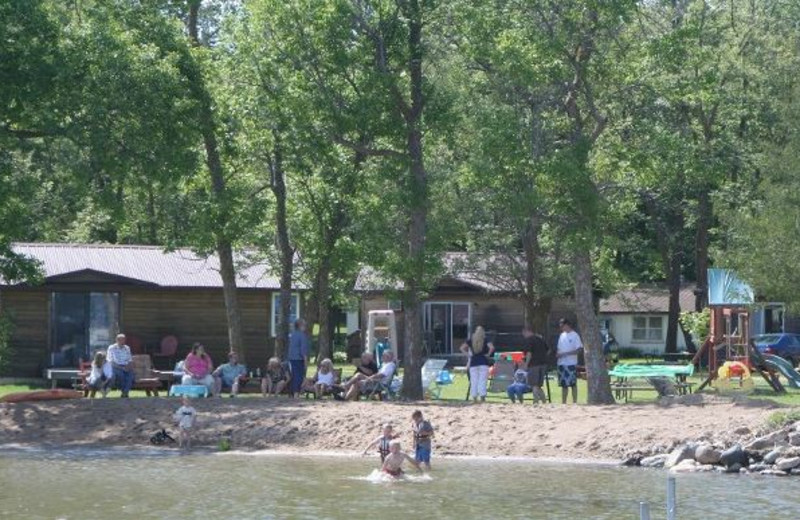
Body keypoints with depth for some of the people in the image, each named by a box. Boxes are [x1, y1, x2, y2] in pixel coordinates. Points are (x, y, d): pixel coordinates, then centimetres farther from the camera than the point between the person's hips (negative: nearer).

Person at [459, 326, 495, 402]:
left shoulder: (471, 340, 6)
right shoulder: (485, 340, -1)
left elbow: (462, 348, 2)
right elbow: (492, 347, -16)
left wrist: (468, 354, 7)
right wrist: (488, 354, -2)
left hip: (473, 362, 2)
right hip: (483, 362, -2)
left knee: (474, 381, 4)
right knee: (482, 380, -3)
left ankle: (474, 397, 2)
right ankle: (482, 396, -8)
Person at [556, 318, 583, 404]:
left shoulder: (574, 335, -6)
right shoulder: (562, 335, 14)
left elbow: (578, 349, -12)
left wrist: (565, 354, -17)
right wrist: (557, 354, -5)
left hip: (571, 364, -6)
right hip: (562, 363, 6)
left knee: (573, 384, -4)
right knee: (564, 384, 9)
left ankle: (574, 402, 1)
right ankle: (563, 402, 14)